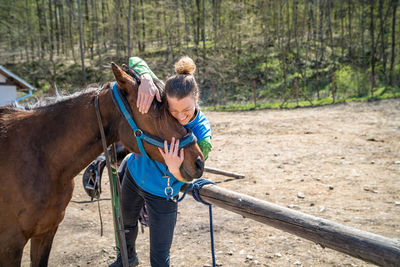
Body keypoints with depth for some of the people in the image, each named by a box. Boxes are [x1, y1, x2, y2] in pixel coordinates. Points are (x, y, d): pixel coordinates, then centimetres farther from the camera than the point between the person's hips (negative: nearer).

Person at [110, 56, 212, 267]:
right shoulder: (158, 98, -24)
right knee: (127, 223, 32)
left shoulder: (202, 137, -31)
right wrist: (146, 79, -44)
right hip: (134, 174, 5)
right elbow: (135, 62, -21)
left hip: (161, 195, -4)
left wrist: (175, 169, -46)